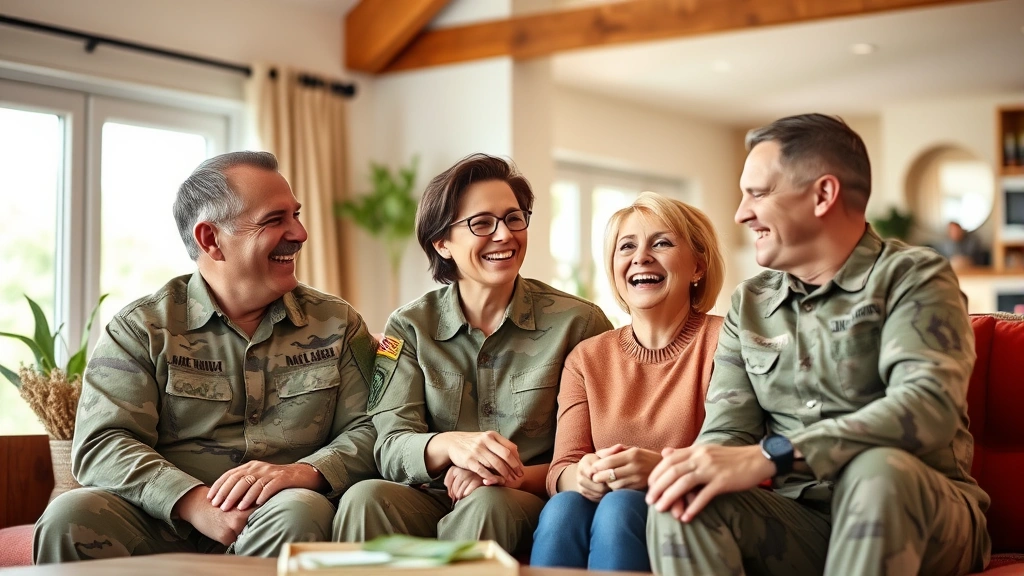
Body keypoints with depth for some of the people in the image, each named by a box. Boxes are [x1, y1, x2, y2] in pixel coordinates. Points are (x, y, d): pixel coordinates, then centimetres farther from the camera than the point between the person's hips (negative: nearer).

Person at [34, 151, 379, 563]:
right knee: (72, 516, -28)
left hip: (282, 528, 0)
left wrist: (304, 472, -19)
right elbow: (101, 444, -5)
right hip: (166, 525, 0)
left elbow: (370, 430, 4)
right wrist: (194, 502, -23)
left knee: (298, 512, -34)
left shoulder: (337, 325, 12)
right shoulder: (141, 328, 5)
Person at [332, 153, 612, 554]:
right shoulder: (409, 326, 6)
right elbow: (391, 444, -4)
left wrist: (519, 476, -20)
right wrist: (448, 445, -28)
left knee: (490, 505, -36)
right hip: (430, 501, 1)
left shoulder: (579, 322, 0)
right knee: (366, 498, -32)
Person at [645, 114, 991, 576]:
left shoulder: (914, 278, -4)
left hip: (916, 514, -2)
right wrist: (702, 465, -23)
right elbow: (726, 431, 4)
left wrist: (769, 456, -32)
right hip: (800, 520, 3)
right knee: (682, 504, -26)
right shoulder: (749, 305, 13)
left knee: (878, 468, -36)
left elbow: (929, 406, -22)